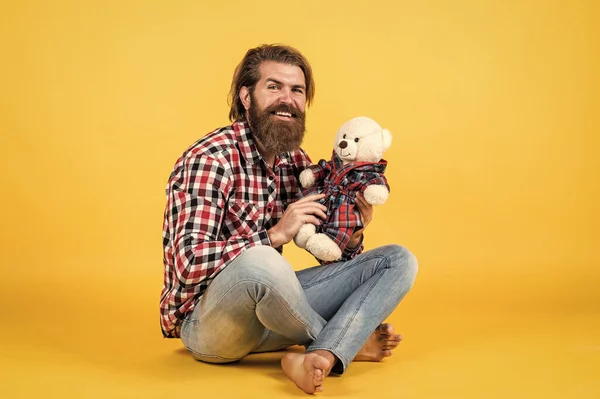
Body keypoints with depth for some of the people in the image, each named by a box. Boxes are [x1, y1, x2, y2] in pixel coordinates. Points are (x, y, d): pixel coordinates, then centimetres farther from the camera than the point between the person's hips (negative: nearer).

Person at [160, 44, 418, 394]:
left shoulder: (297, 161, 6)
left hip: (270, 305, 7)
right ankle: (347, 342, -10)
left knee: (399, 260, -3)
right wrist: (275, 235, -26)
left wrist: (351, 234, -10)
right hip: (205, 319, -7)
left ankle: (318, 360, -27)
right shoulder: (209, 159, -16)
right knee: (259, 261, -41)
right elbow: (189, 262, -25)